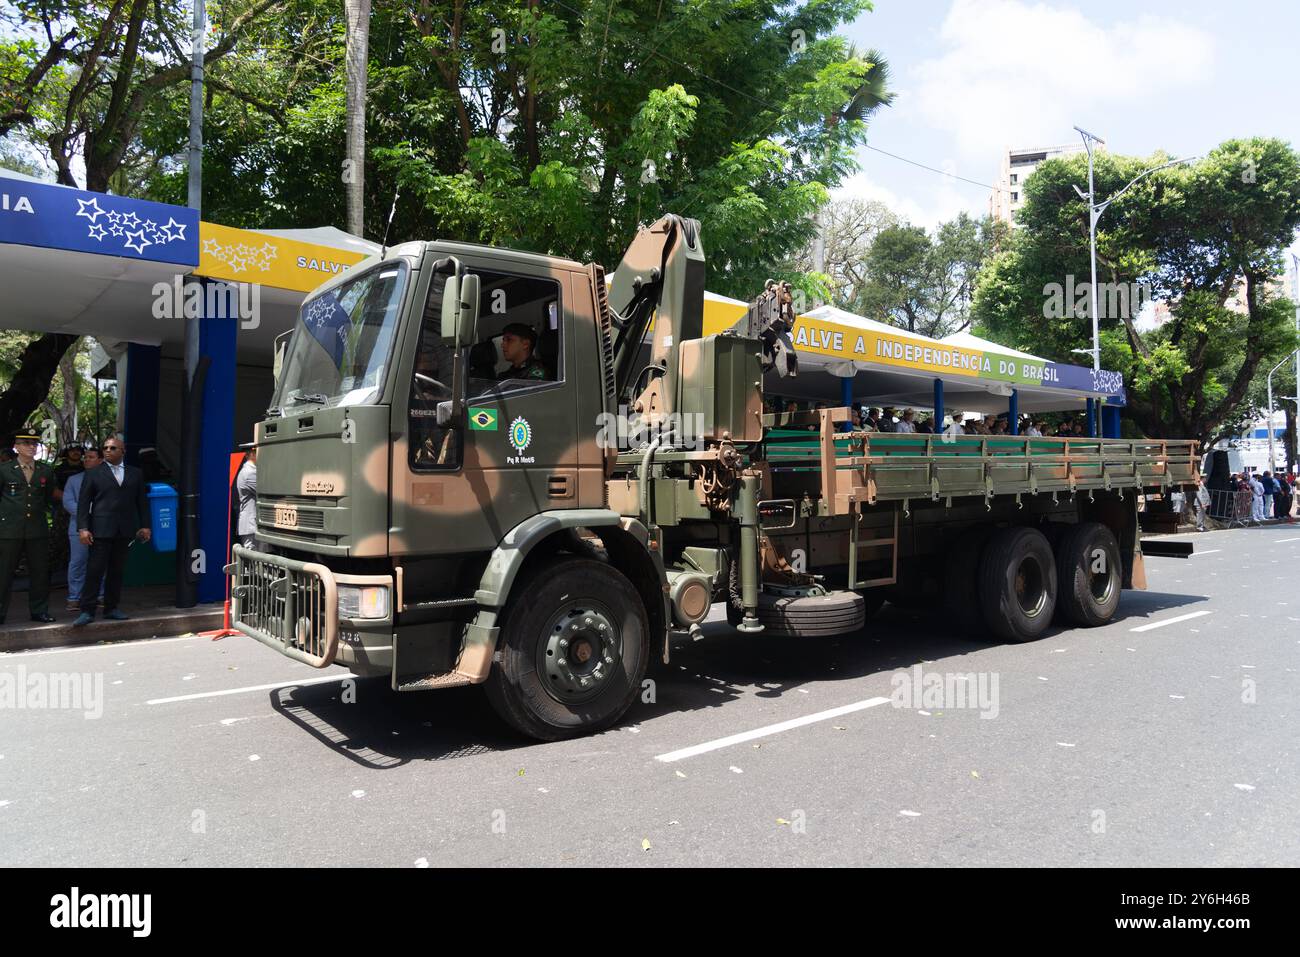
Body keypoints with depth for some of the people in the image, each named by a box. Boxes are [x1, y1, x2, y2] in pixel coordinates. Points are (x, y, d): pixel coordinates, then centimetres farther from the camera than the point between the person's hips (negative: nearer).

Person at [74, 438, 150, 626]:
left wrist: (145, 525, 6)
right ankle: (87, 611, 0)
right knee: (95, 571, -4)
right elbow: (83, 502, 2)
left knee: (117, 571, 9)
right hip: (101, 530, -2)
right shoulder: (93, 474, 5)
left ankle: (111, 607, 18)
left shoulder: (136, 474, 12)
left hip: (125, 531, 2)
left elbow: (142, 501, 13)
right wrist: (83, 528, -7)